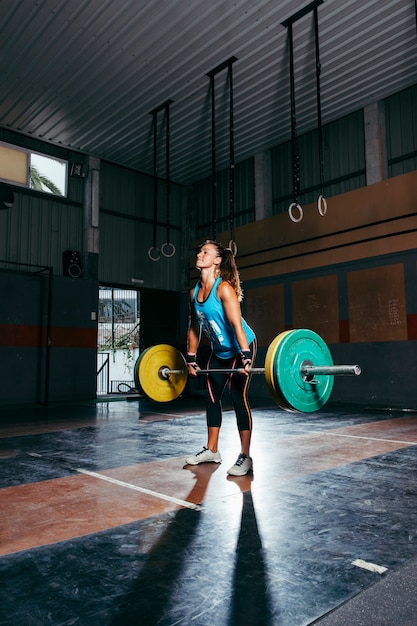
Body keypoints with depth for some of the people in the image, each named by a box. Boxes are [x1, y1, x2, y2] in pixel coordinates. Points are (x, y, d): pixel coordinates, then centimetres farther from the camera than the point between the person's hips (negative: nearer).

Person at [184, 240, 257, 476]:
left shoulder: (224, 288, -23)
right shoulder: (195, 292, -2)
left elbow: (237, 324, -31)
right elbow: (194, 327, 6)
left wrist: (245, 357, -38)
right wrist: (191, 358, 10)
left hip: (240, 348, -8)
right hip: (219, 351, 8)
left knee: (238, 396, -10)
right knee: (212, 396, 9)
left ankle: (245, 457, 0)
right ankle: (212, 450, 23)